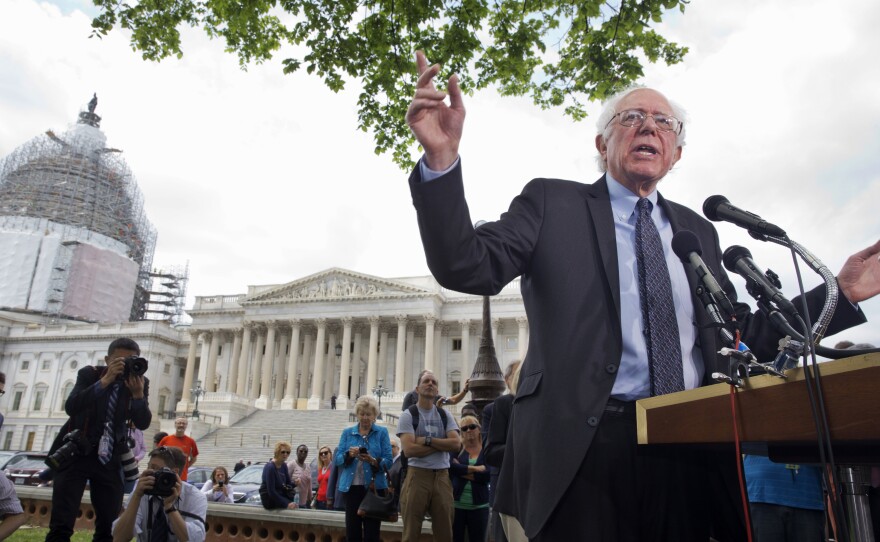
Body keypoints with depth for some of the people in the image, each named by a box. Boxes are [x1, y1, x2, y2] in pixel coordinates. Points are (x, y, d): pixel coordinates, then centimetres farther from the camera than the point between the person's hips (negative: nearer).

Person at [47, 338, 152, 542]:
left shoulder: (140, 382, -4)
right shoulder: (90, 374, -8)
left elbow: (143, 424, -10)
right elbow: (71, 407, -24)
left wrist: (138, 393, -26)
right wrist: (105, 380, -32)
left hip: (110, 458, 2)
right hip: (76, 453, -2)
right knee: (61, 525, -10)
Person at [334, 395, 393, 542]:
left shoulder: (382, 432, 2)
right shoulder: (347, 432, 9)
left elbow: (388, 462, -5)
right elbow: (337, 459, 2)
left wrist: (373, 461, -24)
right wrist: (349, 454, -18)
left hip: (374, 487, -2)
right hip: (352, 487, 2)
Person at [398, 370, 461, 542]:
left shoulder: (445, 415, 10)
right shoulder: (408, 415, -2)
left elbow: (456, 444, -3)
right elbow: (409, 450, -14)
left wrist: (427, 440, -11)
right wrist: (442, 445, -7)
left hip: (442, 476, 4)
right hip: (417, 475, -3)